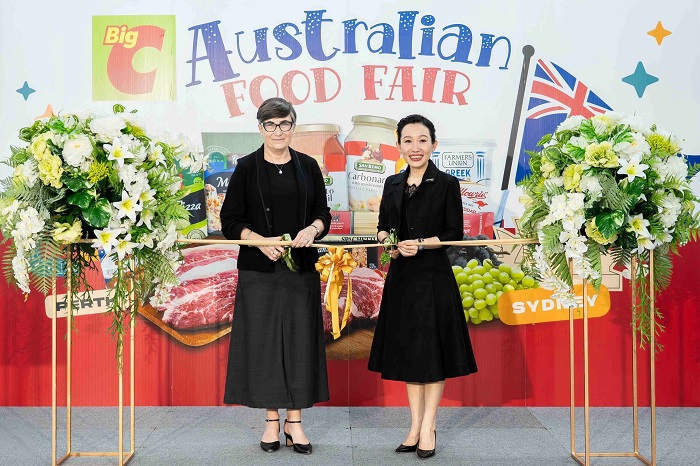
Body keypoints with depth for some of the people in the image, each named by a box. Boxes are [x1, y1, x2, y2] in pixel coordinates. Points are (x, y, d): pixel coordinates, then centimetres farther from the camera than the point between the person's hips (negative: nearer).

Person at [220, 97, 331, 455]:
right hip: (259, 269, -2)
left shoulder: (308, 167, 7)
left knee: (300, 340, 2)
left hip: (301, 268, 2)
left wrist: (312, 230, -13)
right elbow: (230, 220, 0)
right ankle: (272, 421, 14)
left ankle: (294, 421, 13)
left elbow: (323, 214, 9)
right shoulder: (247, 168, 1)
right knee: (264, 340, 1)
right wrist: (261, 241, -16)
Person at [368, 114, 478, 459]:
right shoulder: (393, 185, 9)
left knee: (432, 351, 2)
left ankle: (428, 428, 12)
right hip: (400, 277, 5)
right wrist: (386, 241, -7)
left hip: (434, 278, -5)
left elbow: (455, 233, -7)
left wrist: (420, 243, -19)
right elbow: (383, 226, 14)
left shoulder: (447, 184, -5)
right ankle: (415, 426, 21)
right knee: (407, 350, 10)